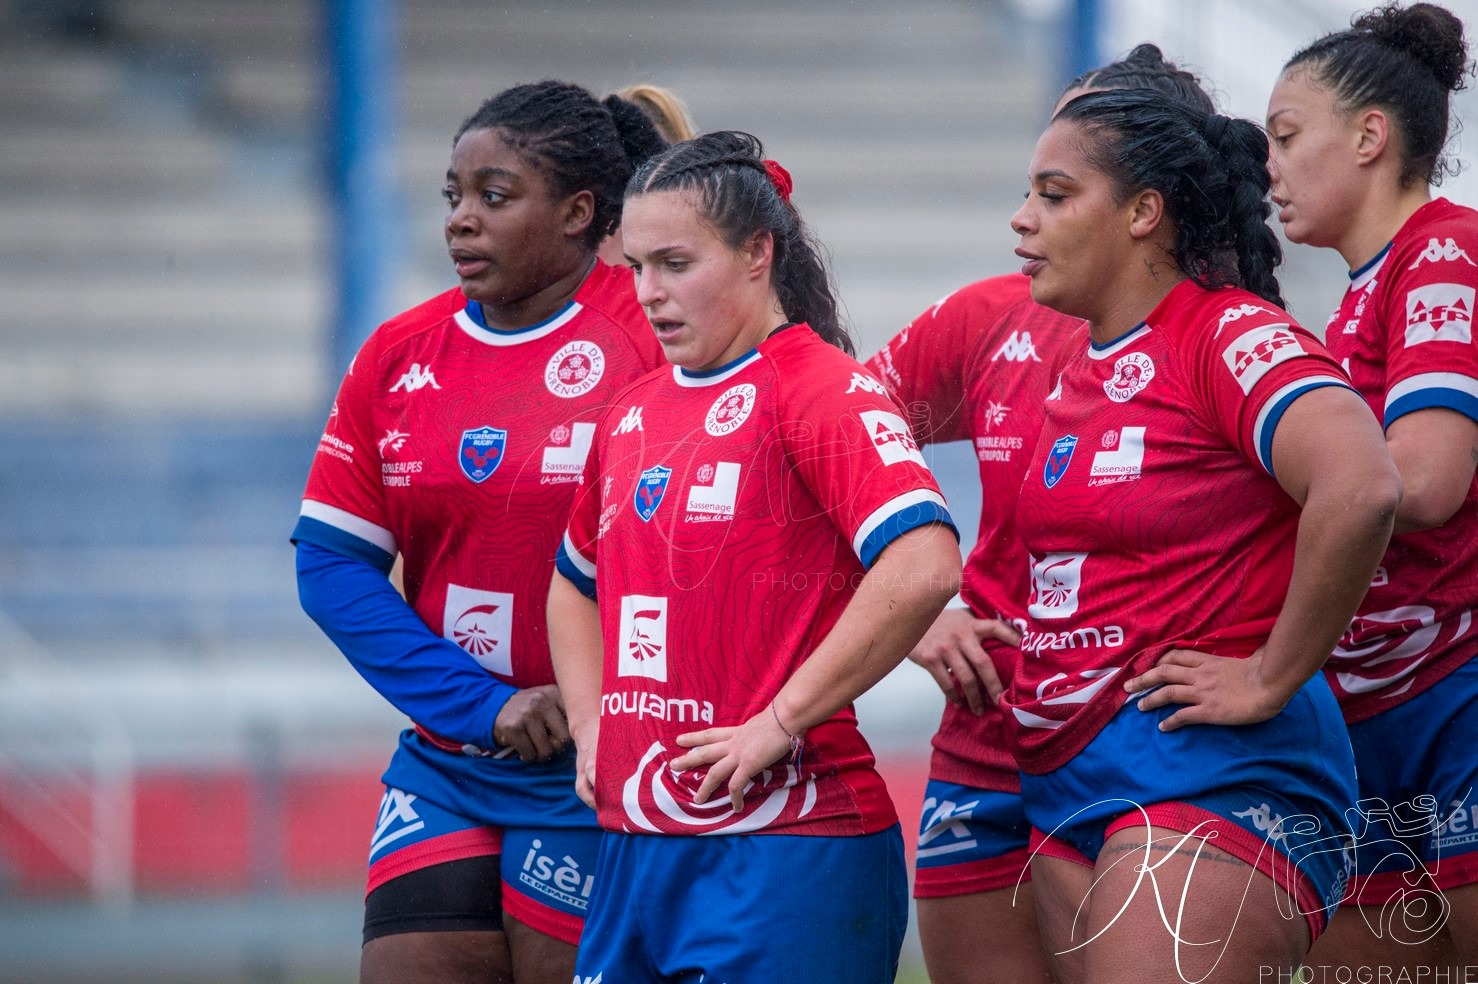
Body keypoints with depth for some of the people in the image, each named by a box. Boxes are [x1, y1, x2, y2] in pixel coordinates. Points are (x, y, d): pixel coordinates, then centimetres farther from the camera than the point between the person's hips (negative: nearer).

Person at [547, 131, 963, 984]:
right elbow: (578, 584, 32)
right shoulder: (633, 415, 15)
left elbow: (922, 566, -23)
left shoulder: (815, 386, -9)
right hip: (637, 842, 8)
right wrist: (594, 729, 15)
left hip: (786, 851, -8)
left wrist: (780, 722, -18)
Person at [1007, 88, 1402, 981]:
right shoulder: (1082, 370, 15)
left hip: (1209, 774, -9)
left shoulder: (1234, 337, -11)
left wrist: (1271, 679, -21)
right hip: (1069, 789, 9)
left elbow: (1360, 488, -28)